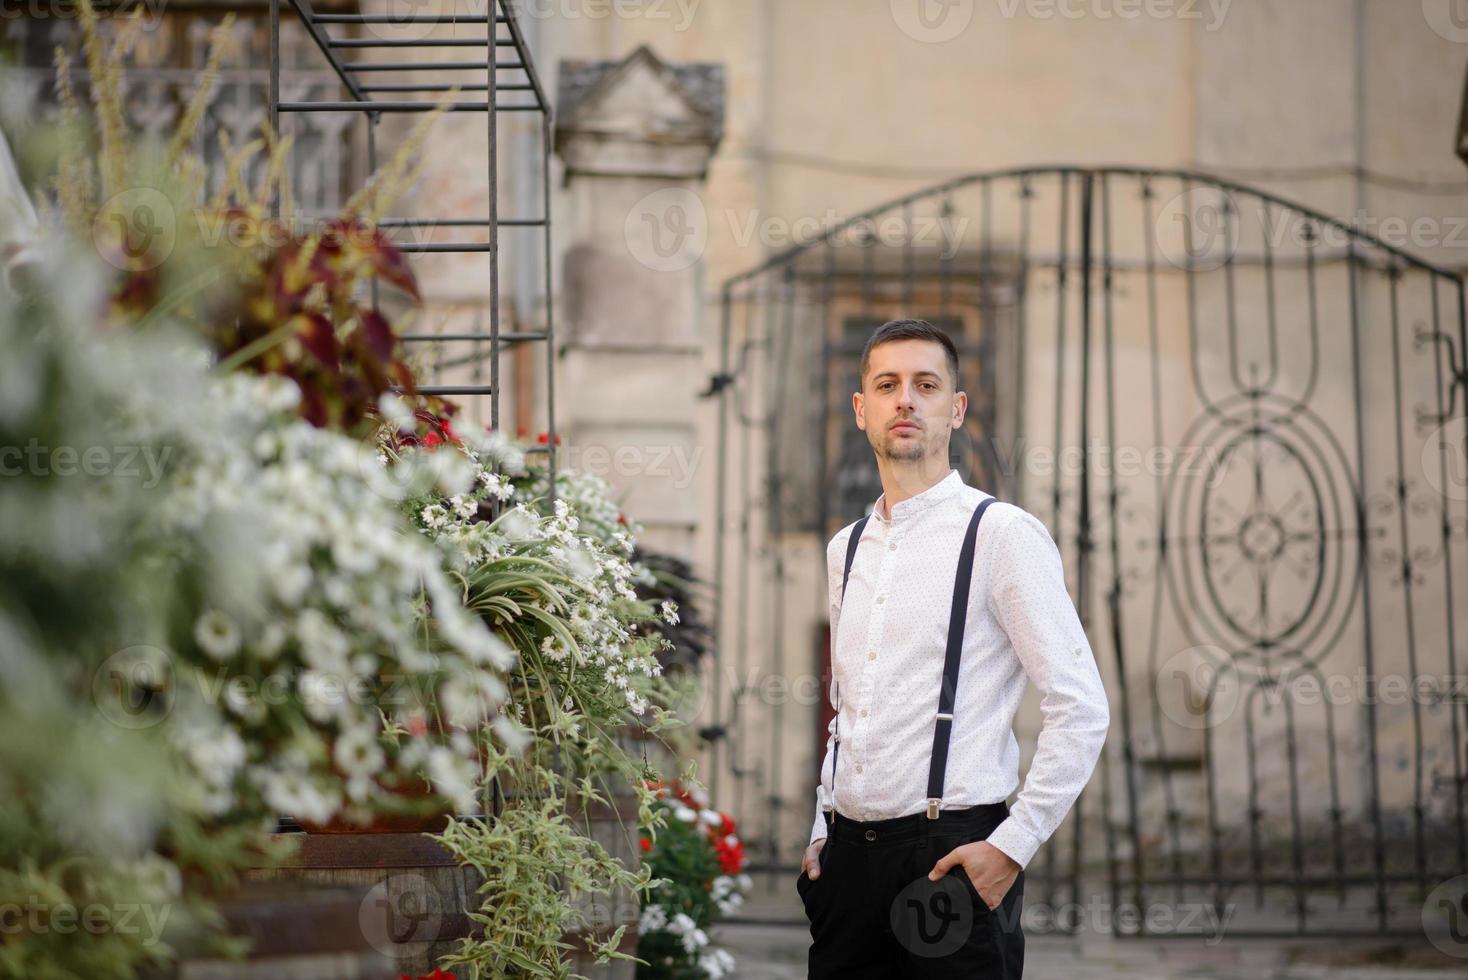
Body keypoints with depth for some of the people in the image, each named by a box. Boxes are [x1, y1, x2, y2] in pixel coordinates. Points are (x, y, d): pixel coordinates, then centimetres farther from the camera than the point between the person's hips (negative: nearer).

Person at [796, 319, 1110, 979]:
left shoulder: (1003, 534, -6)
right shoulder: (846, 548, 15)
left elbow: (1081, 709, -10)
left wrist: (1011, 846, -14)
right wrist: (823, 834, 15)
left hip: (952, 856, -6)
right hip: (848, 854, 6)